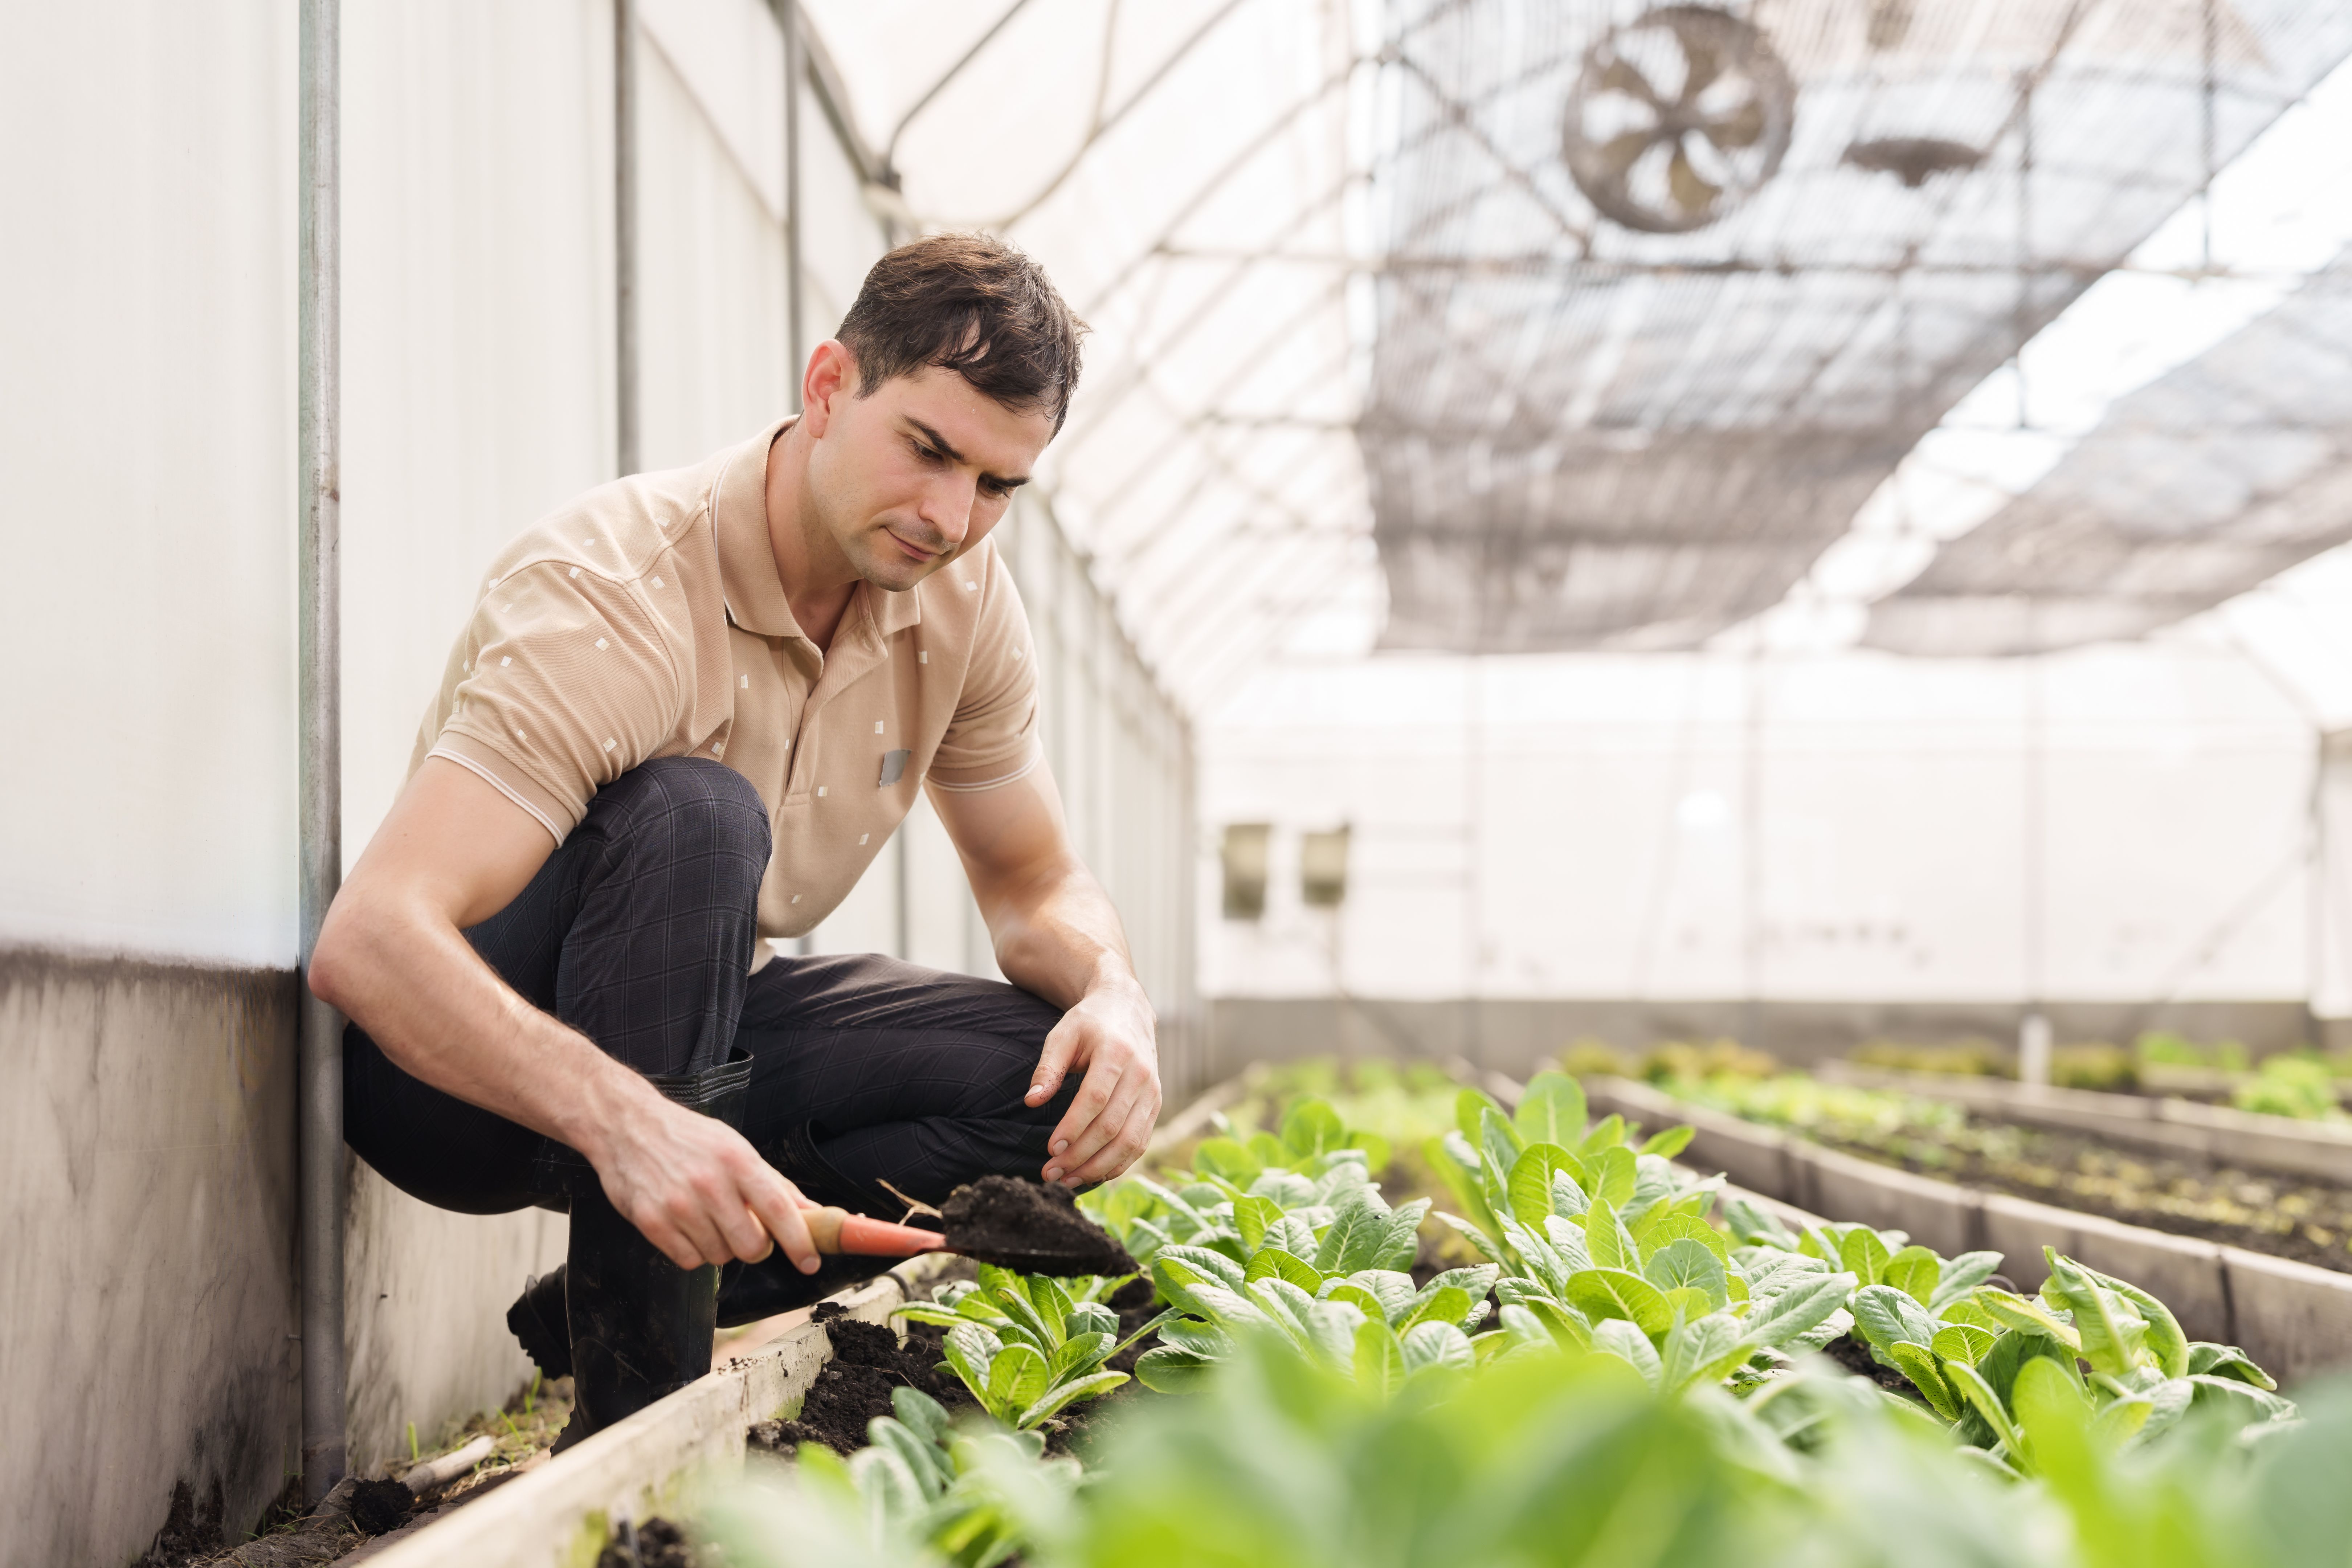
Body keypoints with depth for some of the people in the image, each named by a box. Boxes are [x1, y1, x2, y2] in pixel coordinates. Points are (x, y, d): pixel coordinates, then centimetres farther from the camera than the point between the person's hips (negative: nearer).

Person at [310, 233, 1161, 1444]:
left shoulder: (962, 599, -6)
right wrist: (624, 1119, -54)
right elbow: (367, 942, -38)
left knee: (1064, 1077, -15)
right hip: (463, 1060, -6)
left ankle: (613, 1297, -6)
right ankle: (636, 1393, -30)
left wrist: (1113, 993, -18)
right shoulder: (612, 592, -27)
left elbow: (1036, 883, 7)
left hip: (683, 1036, 6)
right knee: (691, 816, -35)